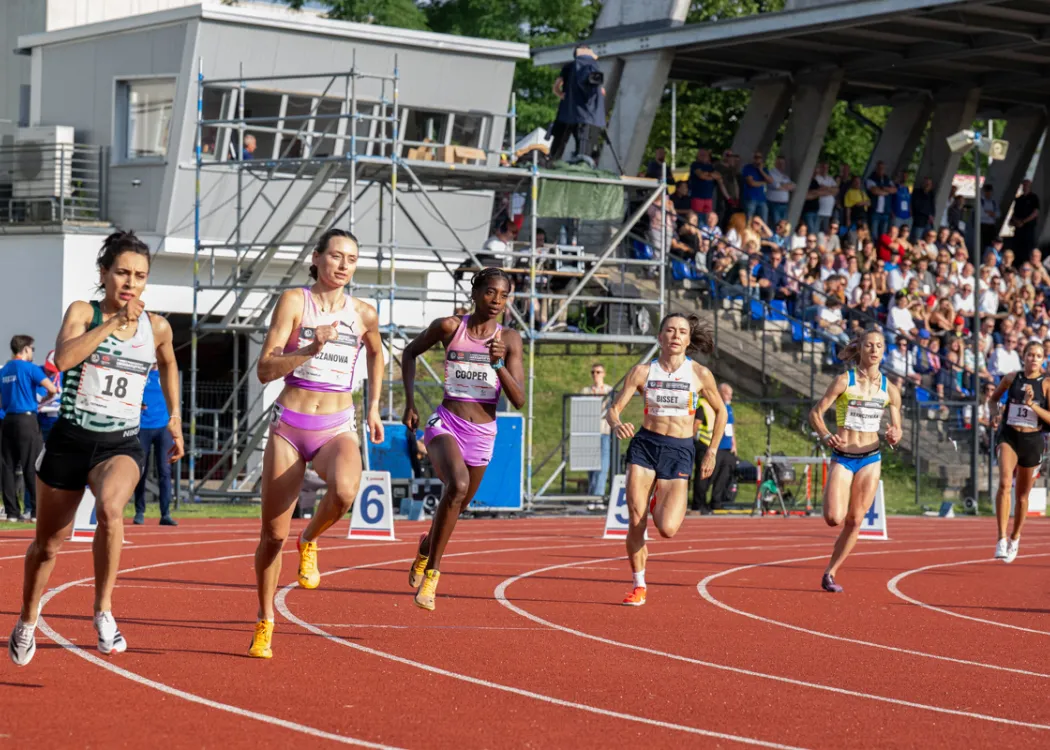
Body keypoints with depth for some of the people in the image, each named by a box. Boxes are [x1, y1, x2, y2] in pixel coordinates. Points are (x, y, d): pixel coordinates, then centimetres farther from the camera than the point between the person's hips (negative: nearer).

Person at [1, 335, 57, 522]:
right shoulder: (29, 367, -7)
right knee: (32, 467, -4)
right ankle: (37, 511, -6)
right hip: (26, 420, -6)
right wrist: (48, 396, 6)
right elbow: (52, 388, -15)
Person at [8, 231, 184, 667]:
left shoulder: (156, 328, 3)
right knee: (47, 544, 13)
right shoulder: (83, 312, -5)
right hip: (69, 440, 0)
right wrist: (113, 322, -25)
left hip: (121, 444, 0)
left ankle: (103, 610, -22)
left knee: (110, 507, -34)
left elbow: (168, 365, 26)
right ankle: (27, 623, 39)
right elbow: (63, 358, -25)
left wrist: (174, 418, 24)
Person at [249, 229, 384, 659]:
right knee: (273, 535, 2)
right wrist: (312, 348, -22)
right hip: (289, 425, -1)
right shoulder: (294, 301, -3)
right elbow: (266, 370, -10)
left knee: (344, 492, -34)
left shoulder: (364, 314, 5)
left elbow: (376, 353, 29)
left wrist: (373, 408, 25)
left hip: (337, 429, 1)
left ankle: (310, 542, -1)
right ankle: (265, 624, 23)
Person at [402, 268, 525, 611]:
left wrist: (498, 363, -23)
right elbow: (409, 353, 12)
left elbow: (519, 400, -8)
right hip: (446, 424, -3)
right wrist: (409, 402, 3)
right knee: (458, 485, -31)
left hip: (483, 434, 3)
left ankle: (426, 545, 52)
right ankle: (431, 570, -20)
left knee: (457, 505, 17)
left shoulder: (509, 340, -3)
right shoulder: (449, 327, -5)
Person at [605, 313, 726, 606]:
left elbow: (720, 411, 12)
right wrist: (617, 425, -25)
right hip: (645, 445, 1)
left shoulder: (700, 374, -2)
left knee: (667, 529, -15)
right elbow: (614, 408, -1)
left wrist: (712, 452, 9)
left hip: (679, 451, -1)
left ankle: (660, 503, 23)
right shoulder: (643, 371, -1)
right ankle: (639, 586, 13)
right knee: (635, 521, -6)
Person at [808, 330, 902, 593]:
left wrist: (894, 437, -15)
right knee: (834, 519, -16)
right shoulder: (844, 381, -5)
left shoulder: (889, 389, 3)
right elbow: (816, 413, -5)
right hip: (842, 457, -3)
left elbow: (897, 428, 8)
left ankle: (830, 572, 13)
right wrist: (826, 436, -23)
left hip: (870, 458, 3)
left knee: (855, 521, 0)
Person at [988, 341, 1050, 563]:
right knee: (1005, 483, -25)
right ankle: (1002, 539, -27)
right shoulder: (1012, 378, 2)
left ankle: (1015, 537, 37)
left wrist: (1032, 405, -22)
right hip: (1009, 436, 0)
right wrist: (994, 413, -1)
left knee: (1022, 495, 12)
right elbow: (994, 398, 19)